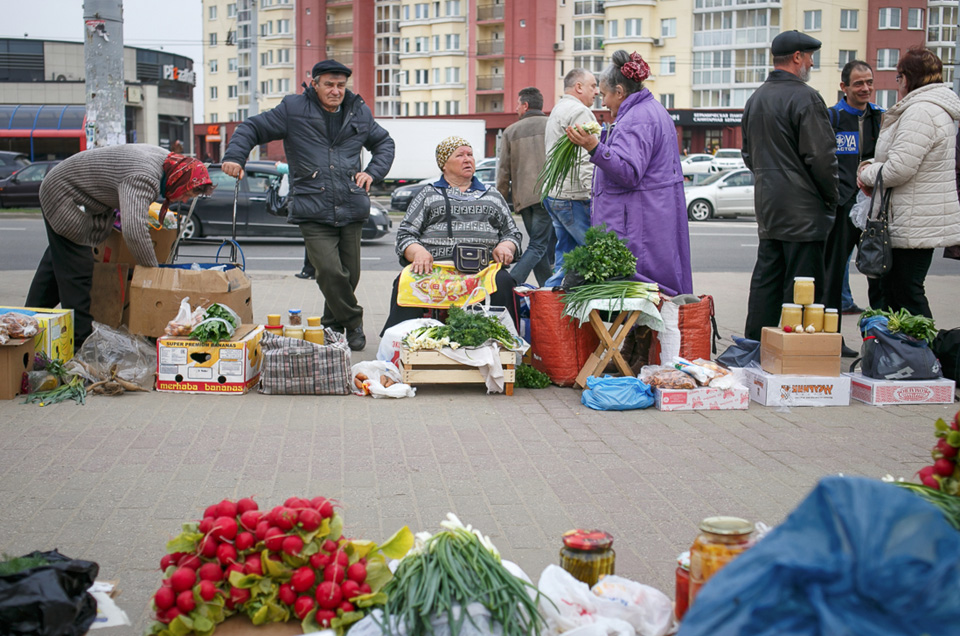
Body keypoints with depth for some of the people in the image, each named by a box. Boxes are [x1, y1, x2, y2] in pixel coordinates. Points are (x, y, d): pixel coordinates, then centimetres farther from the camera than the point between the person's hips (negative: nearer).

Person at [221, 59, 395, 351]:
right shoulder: (293, 109, 3)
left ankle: (332, 325, 28)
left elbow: (384, 142, 29)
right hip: (313, 211, -4)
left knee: (350, 274, 5)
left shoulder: (359, 112, 14)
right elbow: (252, 129, 7)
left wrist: (372, 172, 12)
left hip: (352, 209, 4)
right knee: (330, 271, -19)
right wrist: (234, 157, -10)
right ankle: (353, 323, 3)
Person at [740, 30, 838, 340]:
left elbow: (749, 155, 21)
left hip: (767, 208, 8)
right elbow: (821, 156, -16)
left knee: (765, 280, 12)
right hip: (802, 209, -8)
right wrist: (831, 198, -4)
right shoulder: (805, 97, -13)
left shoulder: (755, 99, 14)